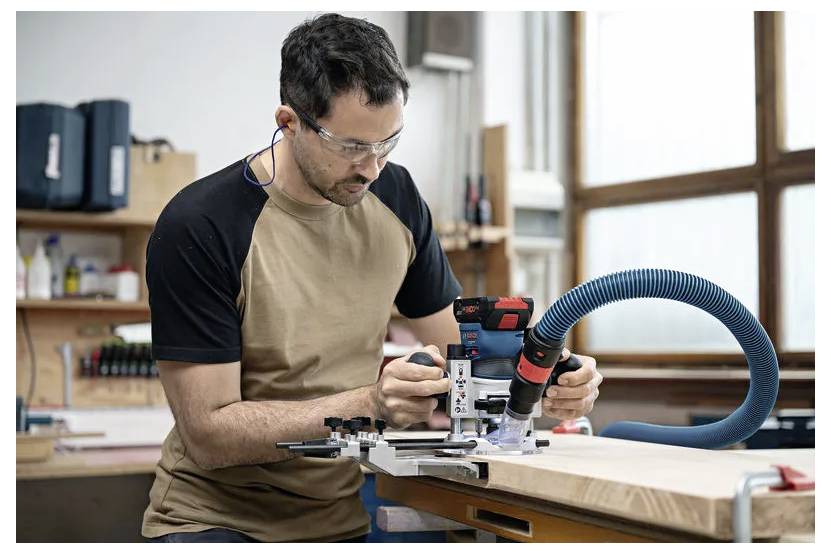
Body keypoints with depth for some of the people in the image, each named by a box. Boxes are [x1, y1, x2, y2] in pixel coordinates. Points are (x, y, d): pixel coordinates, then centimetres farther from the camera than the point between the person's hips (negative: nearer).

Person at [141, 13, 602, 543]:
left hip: (347, 514, 5)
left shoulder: (395, 197, 1)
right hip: (218, 517, -4)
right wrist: (368, 405, -29)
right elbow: (208, 433, -18)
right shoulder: (198, 227, -17)